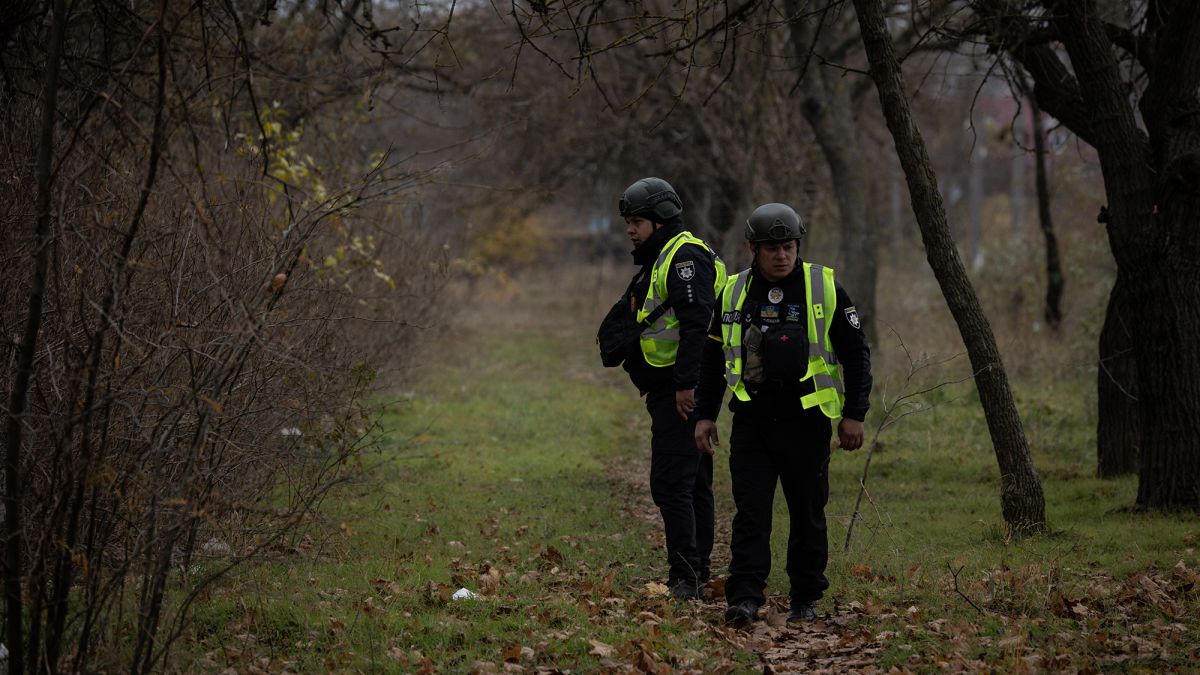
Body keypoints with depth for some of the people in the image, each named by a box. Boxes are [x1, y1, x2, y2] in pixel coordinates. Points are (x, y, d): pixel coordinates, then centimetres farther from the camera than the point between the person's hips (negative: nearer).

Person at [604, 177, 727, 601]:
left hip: (681, 393, -11)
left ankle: (684, 578, -14)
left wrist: (686, 384, -27)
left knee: (671, 483, -13)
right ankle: (696, 577, 16)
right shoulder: (660, 260, 22)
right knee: (694, 485, 12)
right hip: (670, 390, 11)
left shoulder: (684, 256, -12)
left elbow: (696, 323, -23)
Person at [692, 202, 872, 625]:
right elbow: (712, 359, 16)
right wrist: (705, 415, 10)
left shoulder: (824, 289, -1)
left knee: (807, 514, 6)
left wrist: (854, 415, -2)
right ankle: (744, 598, -10)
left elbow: (855, 353, 3)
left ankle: (805, 599, 17)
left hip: (807, 422, -1)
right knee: (750, 512, -7)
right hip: (752, 422, 1)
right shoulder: (734, 293, 7)